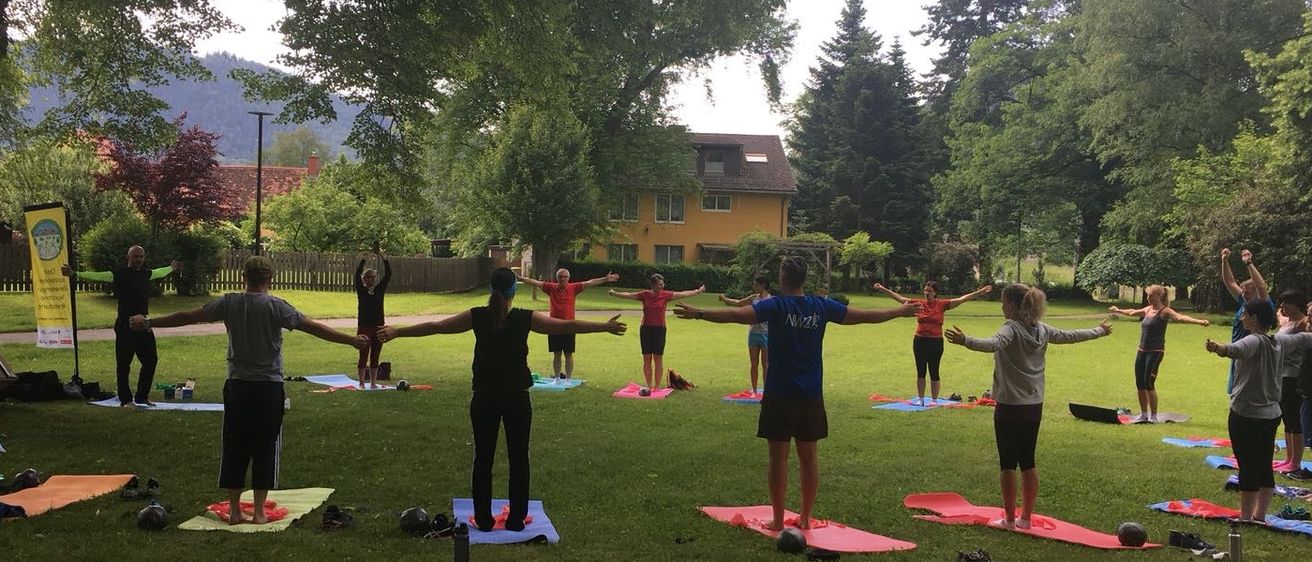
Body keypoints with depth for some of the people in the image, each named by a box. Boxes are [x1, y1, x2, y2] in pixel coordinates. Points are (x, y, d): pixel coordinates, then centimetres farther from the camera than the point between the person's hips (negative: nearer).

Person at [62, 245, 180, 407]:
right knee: (123, 363, -2)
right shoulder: (119, 274, -5)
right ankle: (126, 399, 6)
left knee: (151, 360, 10)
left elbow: (159, 272, 34)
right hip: (125, 326, -7)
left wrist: (172, 268, 51)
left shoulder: (146, 274, 13)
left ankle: (142, 396, 22)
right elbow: (97, 276, -14)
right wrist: (75, 274, -27)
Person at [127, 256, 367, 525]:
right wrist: (352, 340, -11)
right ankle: (259, 511, 8)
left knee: (234, 448, 9)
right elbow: (313, 326, -13)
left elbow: (187, 317, 8)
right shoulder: (275, 306, -9)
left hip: (237, 386, 3)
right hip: (268, 387, -3)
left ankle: (234, 510, 13)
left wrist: (148, 323, 21)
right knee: (265, 447, 5)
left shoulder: (228, 303, 1)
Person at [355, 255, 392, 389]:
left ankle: (373, 382, 15)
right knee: (363, 356, 1)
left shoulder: (380, 290, 7)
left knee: (375, 357, 8)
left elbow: (388, 275, -2)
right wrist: (363, 260, -22)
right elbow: (357, 275, -15)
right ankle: (362, 383, 7)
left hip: (378, 328, 3)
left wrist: (384, 260, -13)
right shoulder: (361, 291, -1)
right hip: (364, 327, -3)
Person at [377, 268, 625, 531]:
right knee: (518, 457, 9)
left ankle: (483, 519, 13)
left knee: (483, 457, 9)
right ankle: (516, 519, 12)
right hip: (517, 398, -1)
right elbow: (567, 326, -5)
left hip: (484, 398, 1)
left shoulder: (477, 317, -6)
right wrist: (606, 327, 2)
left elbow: (435, 326, 0)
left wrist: (396, 331, 10)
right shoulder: (525, 319, -8)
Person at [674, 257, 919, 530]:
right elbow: (865, 315, 12)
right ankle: (806, 517, 18)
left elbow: (736, 314, -25)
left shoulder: (776, 306, -9)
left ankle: (778, 519, 7)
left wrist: (699, 313, -29)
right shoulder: (821, 306, 3)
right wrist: (901, 312, 25)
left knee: (778, 457, 3)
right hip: (811, 396, 4)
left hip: (780, 395, -4)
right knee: (808, 456, 11)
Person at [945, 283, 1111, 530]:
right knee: (1028, 462, 13)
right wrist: (1100, 331, 40)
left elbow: (993, 344, -38)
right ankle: (1025, 518, 20)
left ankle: (1009, 519, 8)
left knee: (1008, 464, 2)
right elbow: (1072, 335, 22)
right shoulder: (1042, 330, 6)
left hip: (1010, 408, -7)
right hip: (1034, 407, 7)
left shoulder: (1012, 329, -16)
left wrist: (965, 340, -54)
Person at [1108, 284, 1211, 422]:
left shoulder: (1164, 311, -10)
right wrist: (1118, 310, 49)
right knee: (1140, 384, 7)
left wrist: (1199, 321, -43)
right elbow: (1132, 312, 33)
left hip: (1155, 352, -7)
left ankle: (1153, 416, 1)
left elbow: (1181, 317, -27)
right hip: (1142, 351, 7)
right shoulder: (1147, 310, 13)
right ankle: (1144, 414, 19)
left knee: (1149, 384, -9)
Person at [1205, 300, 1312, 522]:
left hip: (1246, 415, -8)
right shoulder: (1280, 341, 7)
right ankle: (1260, 516, 23)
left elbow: (1238, 349, -42)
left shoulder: (1255, 341, -17)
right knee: (1265, 467, 13)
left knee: (1248, 468, -4)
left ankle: (1245, 518, 1)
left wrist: (1220, 348, -62)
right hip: (1271, 415, 8)